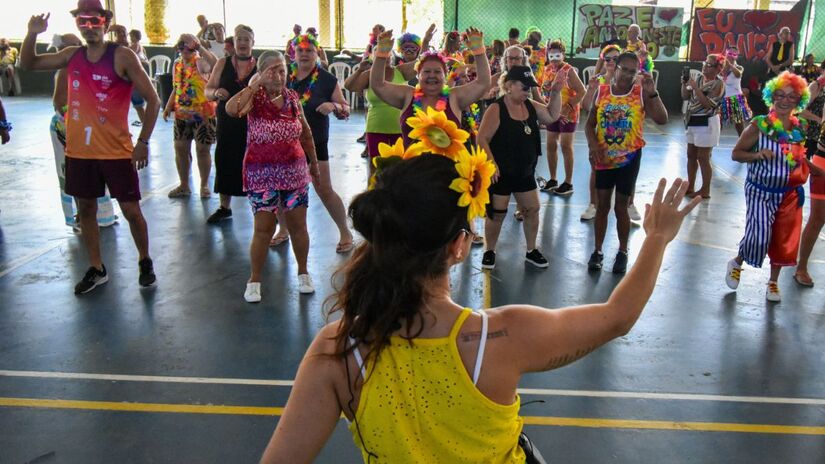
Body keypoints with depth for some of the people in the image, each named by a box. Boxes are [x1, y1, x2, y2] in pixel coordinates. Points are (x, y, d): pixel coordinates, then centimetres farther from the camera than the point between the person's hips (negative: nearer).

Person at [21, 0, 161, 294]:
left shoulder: (122, 56, -10)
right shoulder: (71, 56, 6)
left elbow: (152, 99, -11)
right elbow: (28, 64, 16)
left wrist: (143, 141, -13)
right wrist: (32, 34, -2)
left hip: (116, 150, -5)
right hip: (78, 150, 5)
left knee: (130, 209, 0)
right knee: (85, 209, 11)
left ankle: (145, 262, 21)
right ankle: (96, 270, 25)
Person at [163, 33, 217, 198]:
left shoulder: (200, 63, -11)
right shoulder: (177, 64, 9)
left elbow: (214, 63, -35)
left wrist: (199, 47, -31)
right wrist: (168, 108, 12)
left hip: (203, 114, -6)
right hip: (181, 115, 6)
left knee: (202, 149, 2)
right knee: (180, 149, 9)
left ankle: (204, 185, 18)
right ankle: (184, 185, 23)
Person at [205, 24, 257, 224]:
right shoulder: (223, 64, 6)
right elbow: (208, 90, 5)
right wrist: (216, 92, -18)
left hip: (252, 124, -2)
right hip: (227, 123, 2)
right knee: (225, 163, 8)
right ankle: (224, 207, 24)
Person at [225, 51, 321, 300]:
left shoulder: (292, 97, 4)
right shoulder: (254, 97, -7)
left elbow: (305, 133, 16)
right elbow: (232, 109, -31)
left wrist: (314, 164, 20)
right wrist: (255, 84, -22)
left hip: (294, 170, 3)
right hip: (262, 173, -3)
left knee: (298, 225, 9)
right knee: (263, 228, -2)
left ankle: (303, 273, 28)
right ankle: (254, 280, 15)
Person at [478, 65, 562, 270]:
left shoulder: (530, 105, 3)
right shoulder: (496, 109, -17)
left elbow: (552, 116, 12)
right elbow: (482, 139, -19)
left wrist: (555, 92, -2)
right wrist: (491, 164, -24)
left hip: (525, 171, 7)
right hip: (501, 172, -7)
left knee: (532, 209, 11)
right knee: (497, 213, 3)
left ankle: (531, 251, 28)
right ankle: (489, 251, 22)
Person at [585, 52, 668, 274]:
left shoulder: (641, 93, -8)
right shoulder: (602, 91, -1)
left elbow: (662, 119, -19)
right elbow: (590, 124, 4)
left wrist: (652, 92, -27)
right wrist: (592, 144, -13)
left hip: (629, 158, -2)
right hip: (604, 158, 2)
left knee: (621, 206, 7)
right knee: (602, 205, 9)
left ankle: (623, 252, 25)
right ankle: (597, 250, 22)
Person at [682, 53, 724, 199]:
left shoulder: (718, 84, -13)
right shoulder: (699, 79, 8)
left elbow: (708, 104, -22)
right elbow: (685, 97, 11)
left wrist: (695, 87, -22)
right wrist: (685, 84, -6)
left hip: (707, 123, -8)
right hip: (693, 121, 8)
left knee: (703, 158, -3)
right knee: (691, 155, 13)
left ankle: (705, 190, 6)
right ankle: (690, 187, 24)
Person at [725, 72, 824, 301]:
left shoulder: (799, 128, 1)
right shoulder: (758, 125, -14)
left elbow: (799, 159, 15)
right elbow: (736, 153, -10)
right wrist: (757, 155, -26)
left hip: (789, 194, 5)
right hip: (761, 192, -5)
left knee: (784, 240, 11)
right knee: (759, 237, -13)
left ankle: (773, 282, 32)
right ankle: (736, 264, 19)